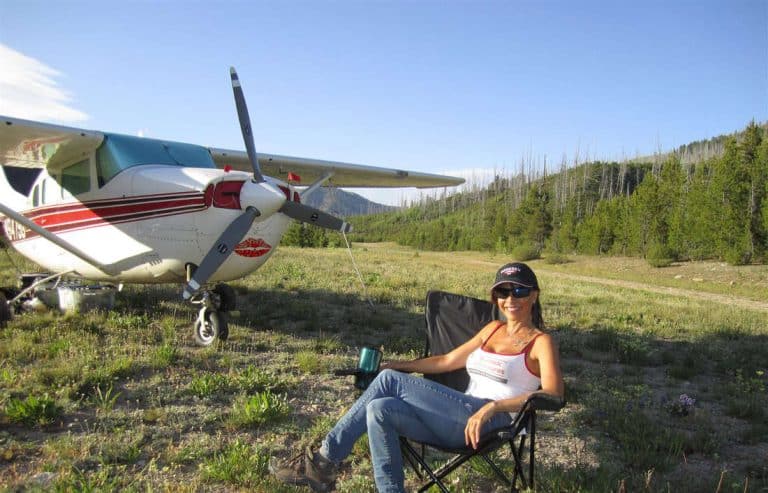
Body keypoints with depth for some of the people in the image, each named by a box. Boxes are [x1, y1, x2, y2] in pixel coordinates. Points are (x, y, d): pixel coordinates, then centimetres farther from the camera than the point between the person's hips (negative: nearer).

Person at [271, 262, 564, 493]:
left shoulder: (540, 341, 0)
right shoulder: (493, 329, 20)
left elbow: (554, 392, -17)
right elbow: (448, 361, 24)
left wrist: (493, 405, -29)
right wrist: (400, 365, 17)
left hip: (490, 424, -7)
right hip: (463, 421, 7)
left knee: (389, 380, -19)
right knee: (379, 410, -18)